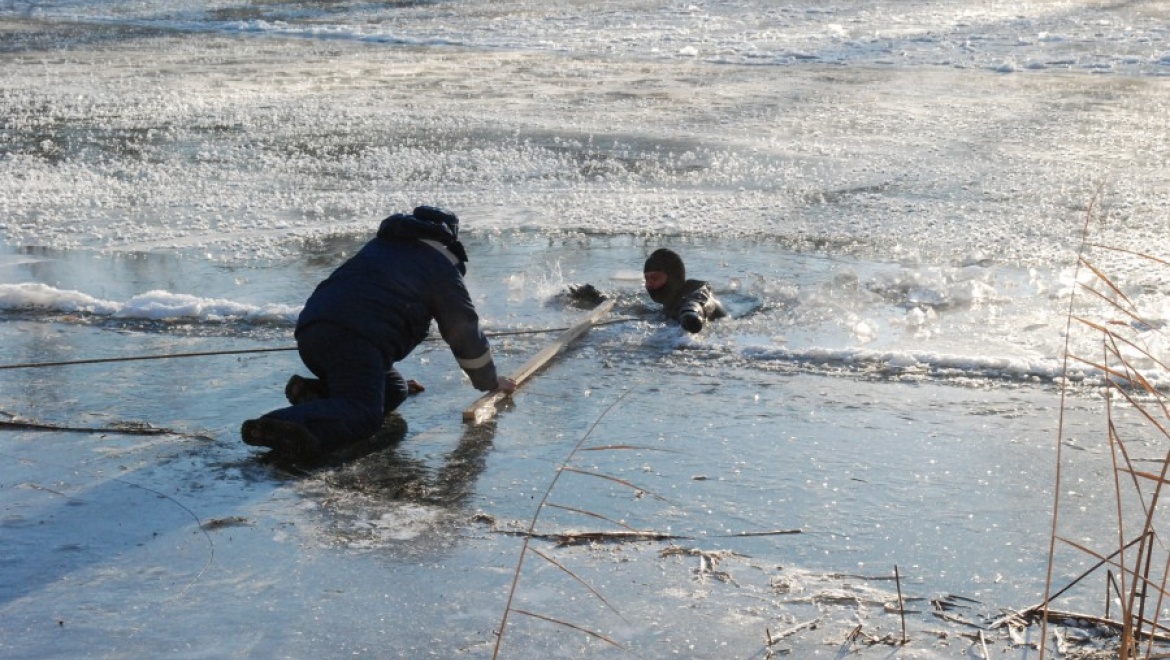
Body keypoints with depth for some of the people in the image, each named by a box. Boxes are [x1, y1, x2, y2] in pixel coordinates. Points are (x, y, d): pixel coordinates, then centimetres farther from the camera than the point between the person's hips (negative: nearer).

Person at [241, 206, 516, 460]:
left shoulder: (379, 246, 37)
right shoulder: (441, 266, 16)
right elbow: (465, 331, 19)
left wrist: (398, 381, 56)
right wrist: (491, 381, 34)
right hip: (358, 338, -8)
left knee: (393, 390, 19)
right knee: (362, 414, -21)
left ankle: (314, 391, 0)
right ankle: (288, 425, -47)